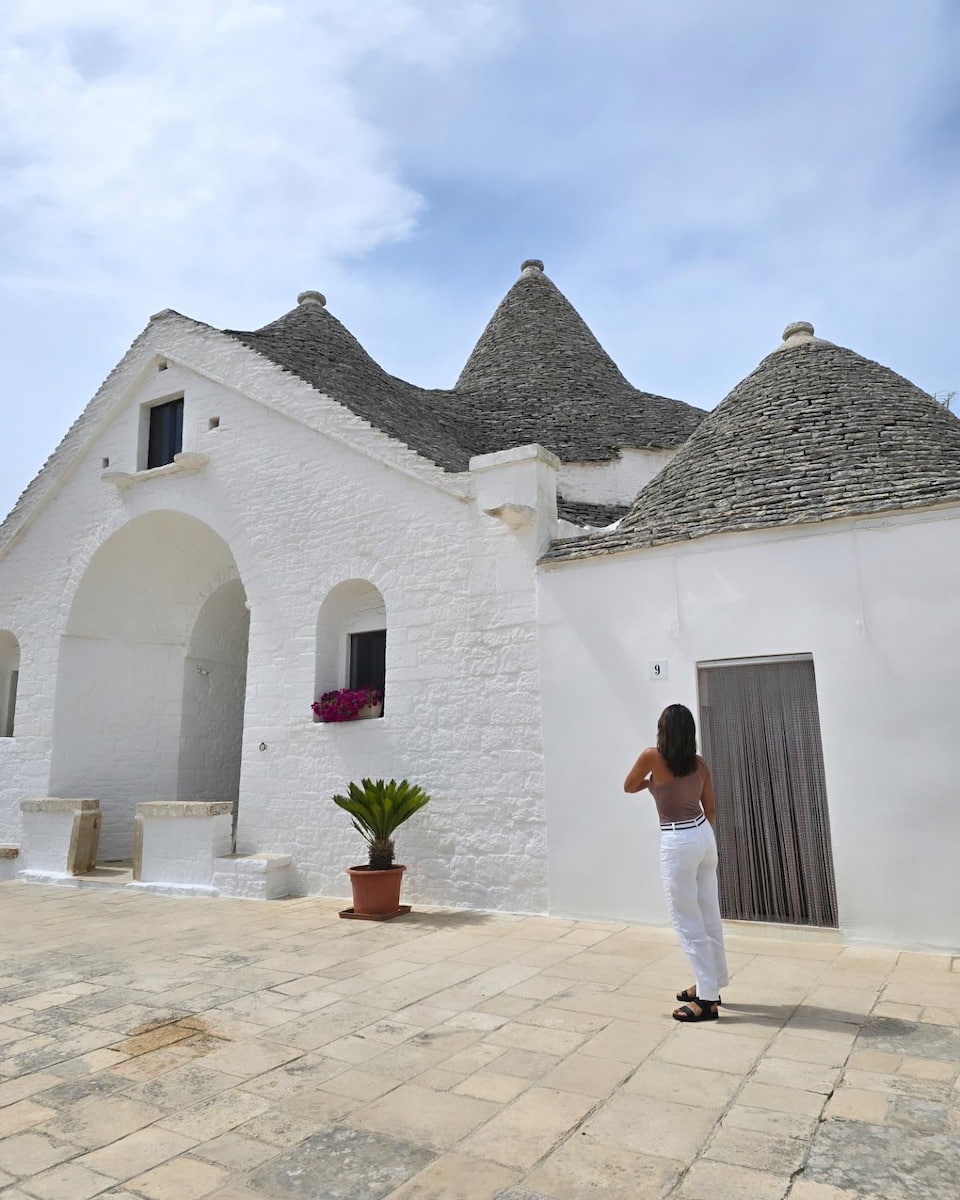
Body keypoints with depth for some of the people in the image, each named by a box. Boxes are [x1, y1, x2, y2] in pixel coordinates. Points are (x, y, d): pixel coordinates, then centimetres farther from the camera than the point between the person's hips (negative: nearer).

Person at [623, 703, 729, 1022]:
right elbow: (710, 809, 11)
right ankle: (711, 983, 32)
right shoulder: (699, 763, 4)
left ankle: (707, 999, 9)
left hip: (678, 843, -7)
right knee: (709, 917, 17)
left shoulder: (652, 756, -13)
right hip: (704, 837, 7)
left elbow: (628, 787, 3)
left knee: (688, 923, 2)